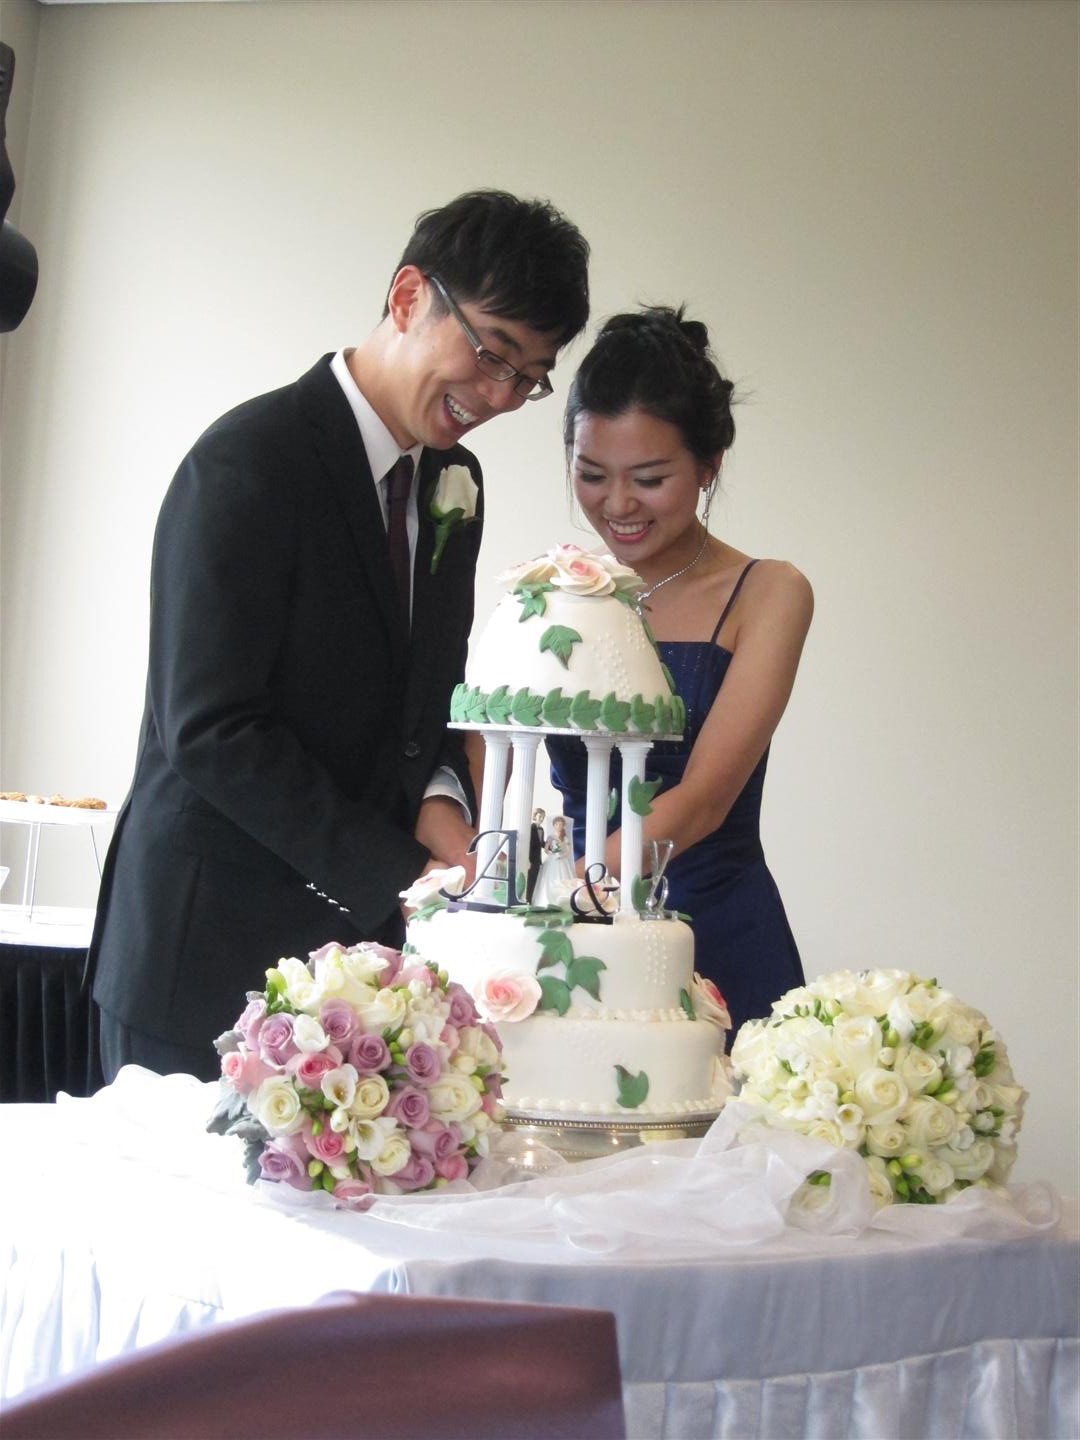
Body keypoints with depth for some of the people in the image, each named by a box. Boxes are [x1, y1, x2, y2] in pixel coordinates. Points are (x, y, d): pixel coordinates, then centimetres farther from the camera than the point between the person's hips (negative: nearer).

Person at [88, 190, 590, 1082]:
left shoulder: (454, 480, 10)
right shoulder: (251, 461, -15)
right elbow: (212, 730, -19)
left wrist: (438, 795, -4)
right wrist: (401, 877, -19)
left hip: (366, 935, 7)